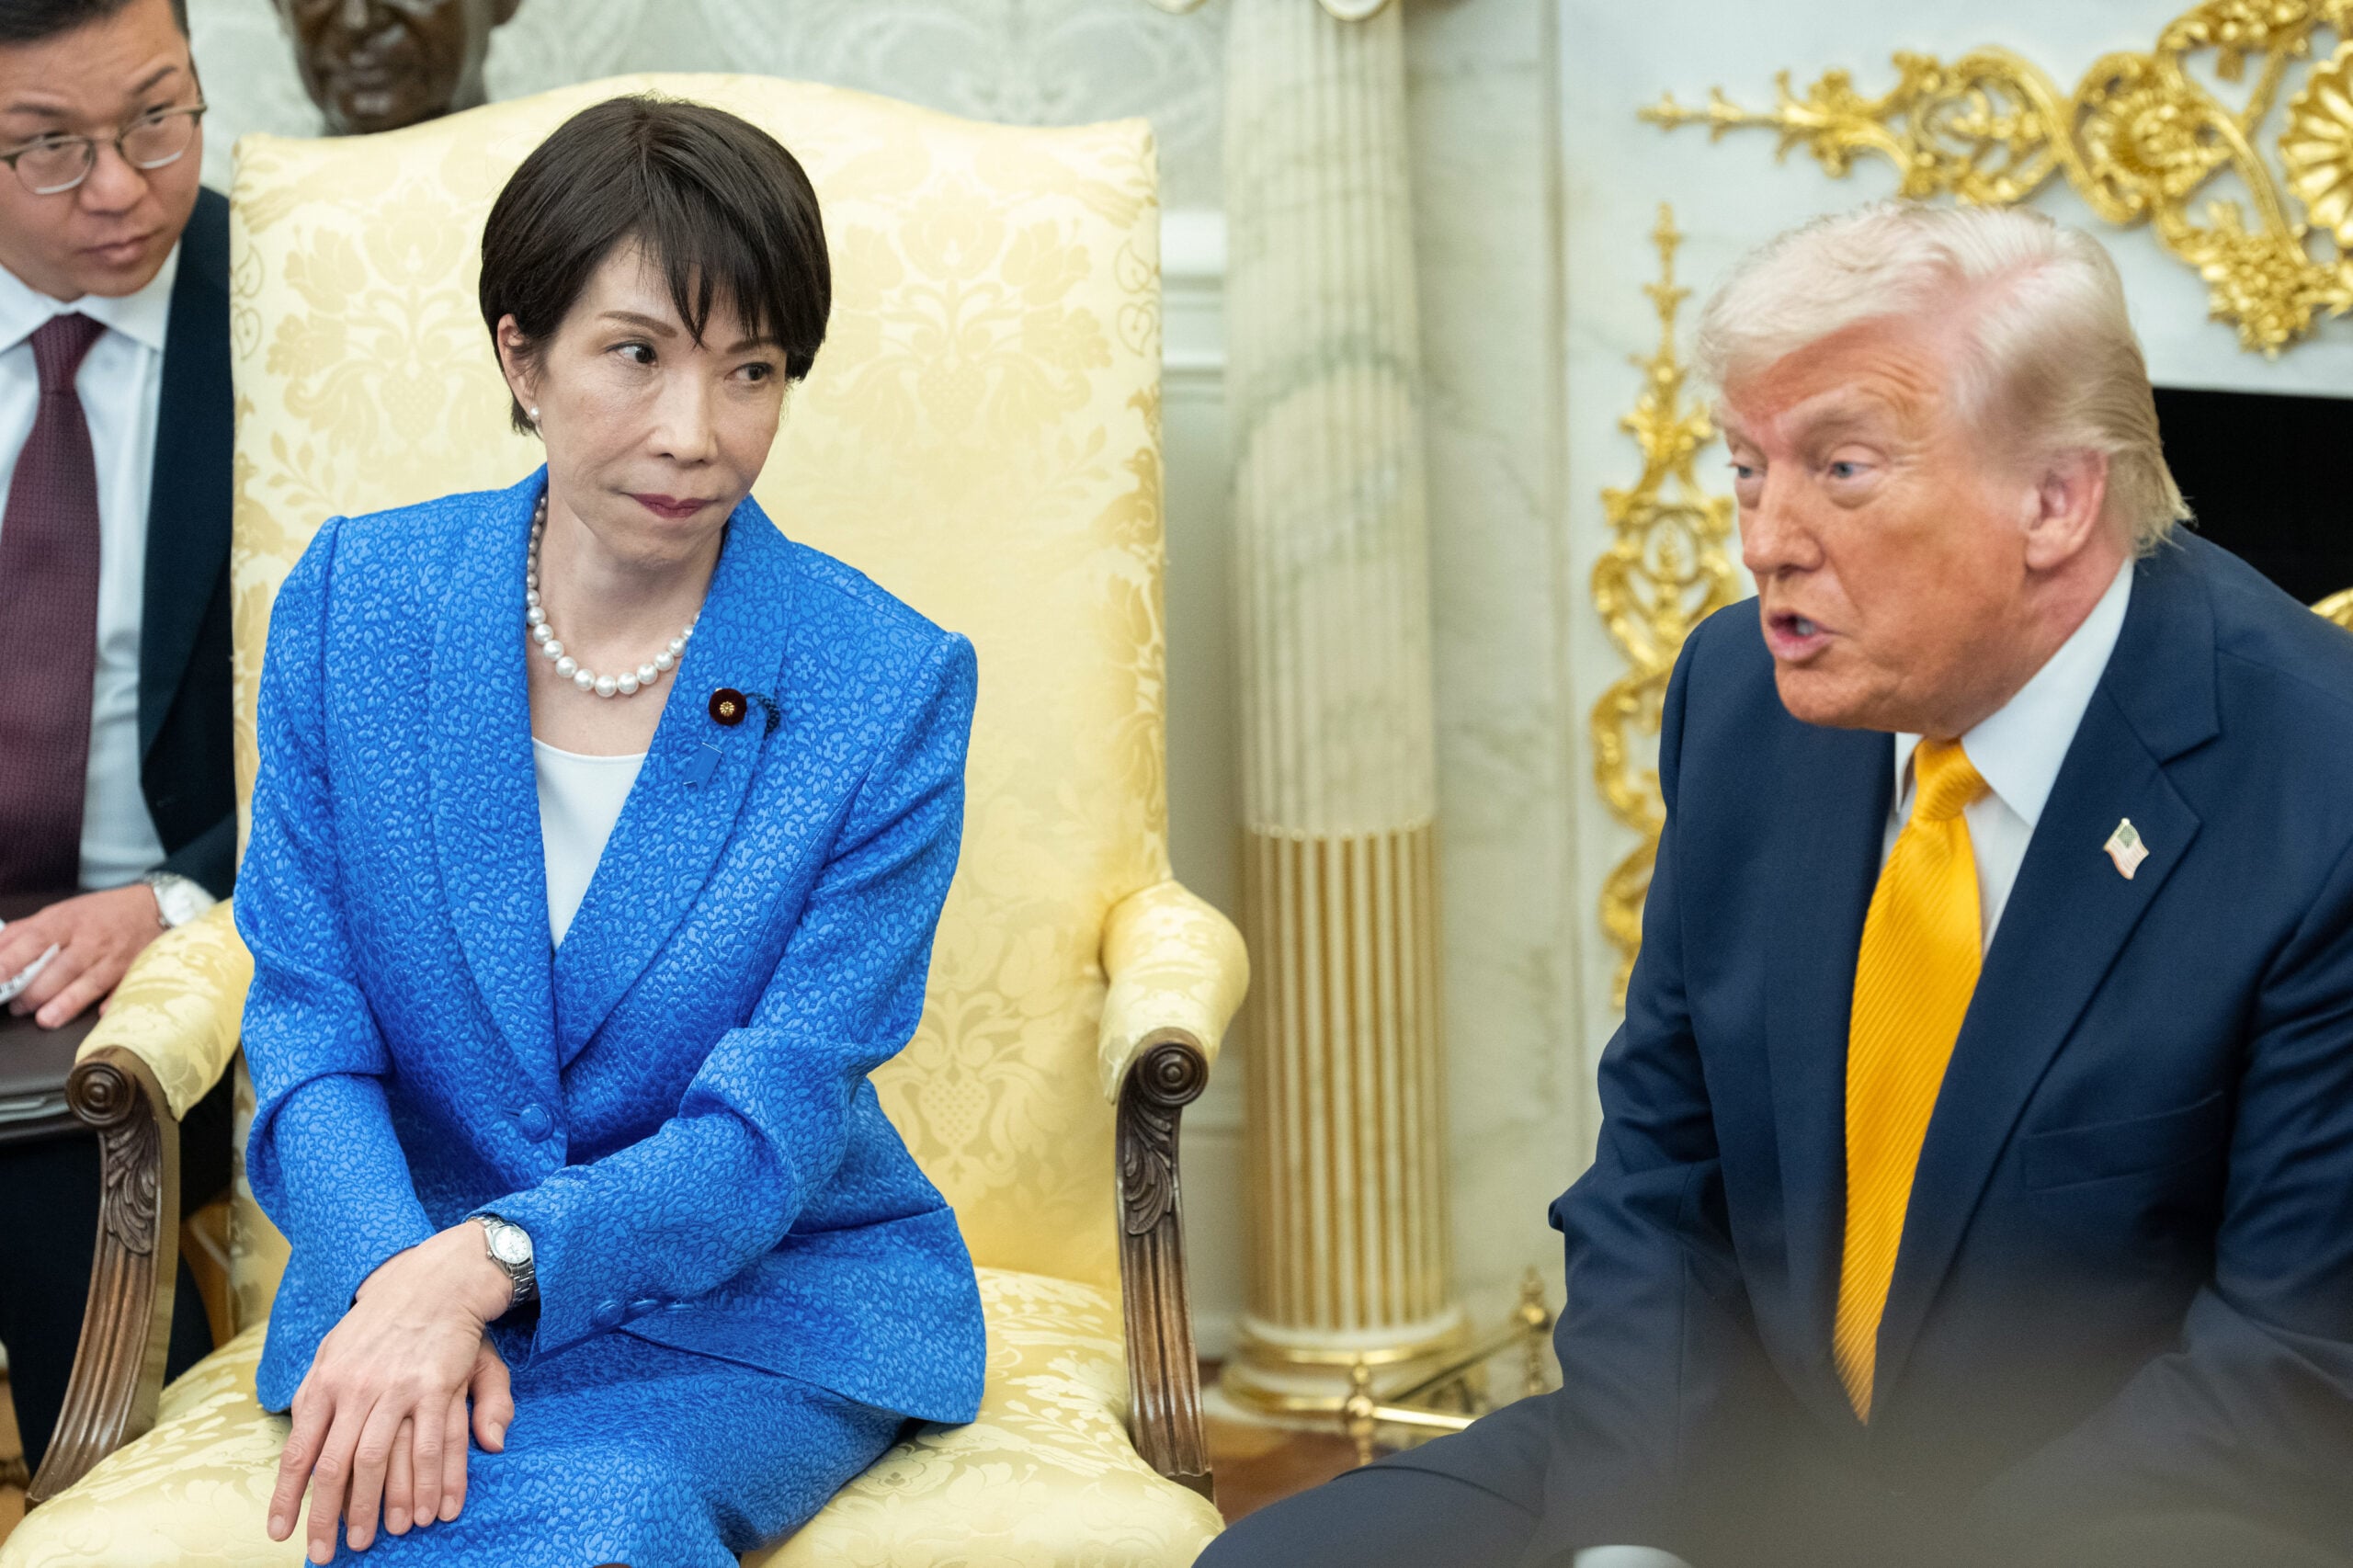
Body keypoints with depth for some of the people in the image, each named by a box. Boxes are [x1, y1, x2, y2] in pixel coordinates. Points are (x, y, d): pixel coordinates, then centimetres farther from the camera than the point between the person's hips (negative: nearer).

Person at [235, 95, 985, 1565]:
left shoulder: (891, 687, -8)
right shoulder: (355, 601, -1)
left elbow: (773, 1126, -11)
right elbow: (307, 1029, -2)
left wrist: (489, 1261, -28)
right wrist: (397, 1280, -23)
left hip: (766, 1296, -1)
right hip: (409, 1271, 1)